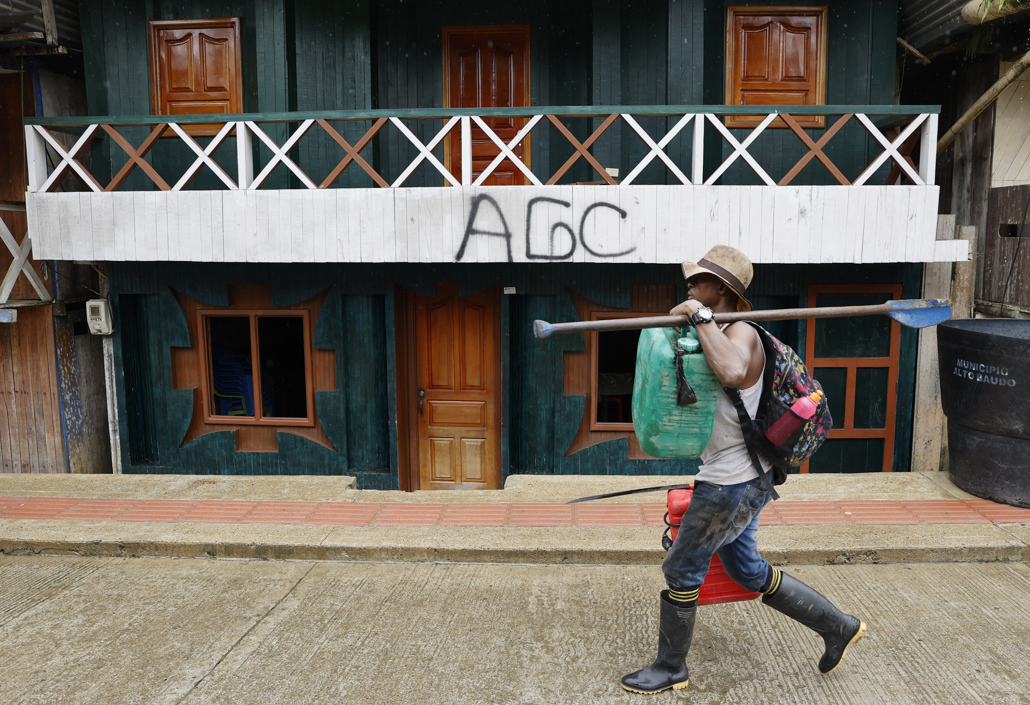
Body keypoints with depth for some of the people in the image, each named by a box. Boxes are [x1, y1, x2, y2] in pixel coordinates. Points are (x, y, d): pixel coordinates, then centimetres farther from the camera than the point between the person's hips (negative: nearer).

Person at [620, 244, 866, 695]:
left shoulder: (740, 334, -20)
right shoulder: (713, 335, 10)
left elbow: (732, 373, -43)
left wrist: (700, 318, -33)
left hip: (733, 484, -10)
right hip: (738, 478, 10)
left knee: (681, 571, 5)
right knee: (747, 572, 23)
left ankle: (670, 670, 25)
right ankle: (838, 627, 36)